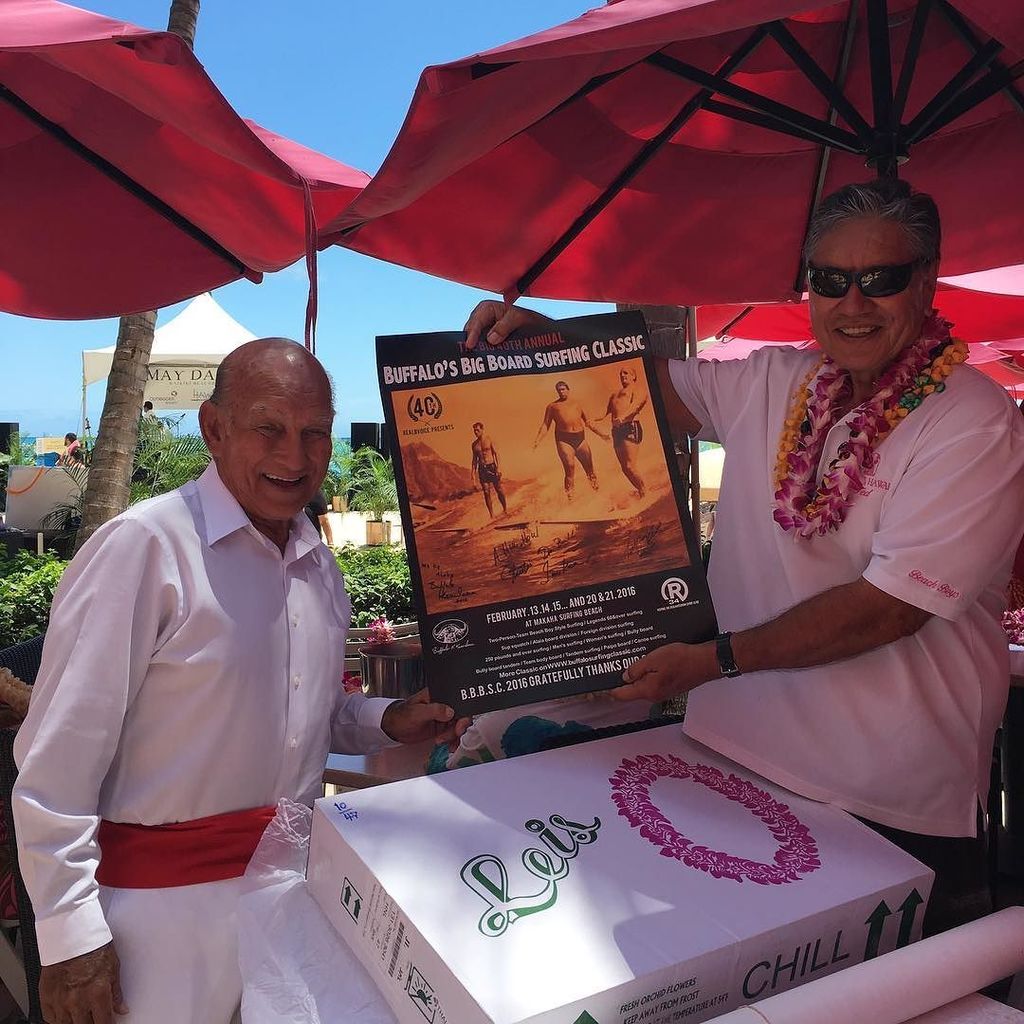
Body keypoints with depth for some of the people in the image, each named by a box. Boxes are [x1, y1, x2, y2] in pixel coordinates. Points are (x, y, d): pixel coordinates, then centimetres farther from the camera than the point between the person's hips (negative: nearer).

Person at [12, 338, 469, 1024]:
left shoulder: (319, 563, 5)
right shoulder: (145, 545, -18)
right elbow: (58, 758, -16)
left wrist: (389, 722, 1)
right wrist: (70, 935, -15)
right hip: (171, 897, -6)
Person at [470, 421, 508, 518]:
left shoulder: (489, 439, -1)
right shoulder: (474, 444, 10)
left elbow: (495, 453, -3)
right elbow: (475, 459, 15)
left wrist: (498, 467, -12)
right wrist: (473, 472, 7)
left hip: (491, 467, -3)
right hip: (482, 469, 3)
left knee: (499, 489, 1)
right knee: (486, 492, -1)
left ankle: (505, 509, 21)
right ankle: (492, 515, 2)